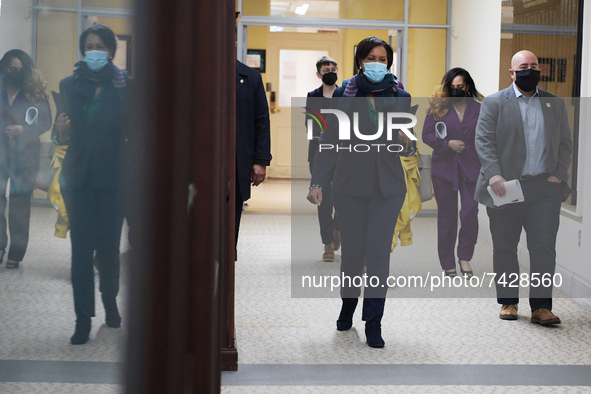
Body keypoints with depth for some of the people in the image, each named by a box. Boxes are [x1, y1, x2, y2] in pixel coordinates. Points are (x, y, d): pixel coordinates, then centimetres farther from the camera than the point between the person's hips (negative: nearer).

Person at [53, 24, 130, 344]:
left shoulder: (123, 86, 0)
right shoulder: (69, 85, 6)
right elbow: (60, 137, 5)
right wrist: (61, 130, -15)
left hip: (112, 177, -1)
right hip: (78, 177, 1)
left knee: (109, 246, 4)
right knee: (81, 248, -4)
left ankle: (110, 300, 30)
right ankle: (83, 319, -2)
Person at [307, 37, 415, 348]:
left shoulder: (400, 97, 8)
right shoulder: (343, 95, 3)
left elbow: (411, 144, 14)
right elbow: (329, 140, 2)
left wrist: (408, 144, -11)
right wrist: (318, 181, -6)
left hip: (387, 185, 1)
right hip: (350, 184, 0)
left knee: (379, 250, -7)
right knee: (352, 250, 5)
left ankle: (373, 324, -3)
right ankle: (348, 304, 31)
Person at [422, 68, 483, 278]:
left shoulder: (478, 109, 6)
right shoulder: (437, 107, 2)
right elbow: (426, 135, -1)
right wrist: (448, 144, -16)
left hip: (471, 168, 0)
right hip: (444, 168, 0)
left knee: (470, 213, -11)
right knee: (447, 216, 5)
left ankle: (465, 256, 11)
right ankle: (448, 264, 16)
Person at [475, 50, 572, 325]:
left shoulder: (556, 104, 14)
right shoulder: (494, 103, 4)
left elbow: (565, 144, 13)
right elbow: (483, 141, -4)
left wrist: (558, 175, -1)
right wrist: (493, 175, -16)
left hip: (544, 187, 2)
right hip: (505, 187, -1)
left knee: (544, 246, -6)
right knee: (504, 247, 6)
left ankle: (541, 306, -3)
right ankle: (508, 301, 18)